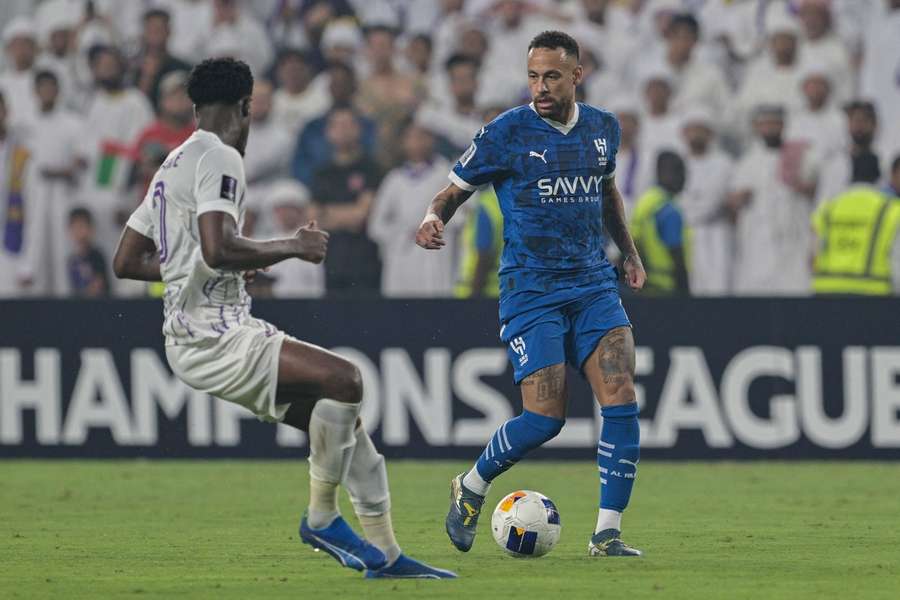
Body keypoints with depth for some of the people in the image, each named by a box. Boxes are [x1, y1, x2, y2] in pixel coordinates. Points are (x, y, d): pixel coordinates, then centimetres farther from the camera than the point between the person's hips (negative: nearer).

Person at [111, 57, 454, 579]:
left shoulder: (173, 165, 20)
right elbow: (218, 248, -26)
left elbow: (127, 262, 23)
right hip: (212, 337, -10)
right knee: (344, 379, -23)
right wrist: (291, 248, -13)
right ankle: (322, 517, -10)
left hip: (199, 335, 10)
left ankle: (385, 554, 8)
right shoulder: (219, 157, -11)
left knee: (345, 420, 7)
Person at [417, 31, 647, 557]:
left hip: (594, 282, 4)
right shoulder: (507, 133, -7)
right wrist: (434, 218, -22)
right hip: (531, 289, -4)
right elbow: (455, 191, 0)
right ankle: (471, 488, 16)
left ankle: (608, 533, -3)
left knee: (622, 403, -11)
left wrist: (629, 253, 23)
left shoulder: (603, 128, 7)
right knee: (546, 418, -12)